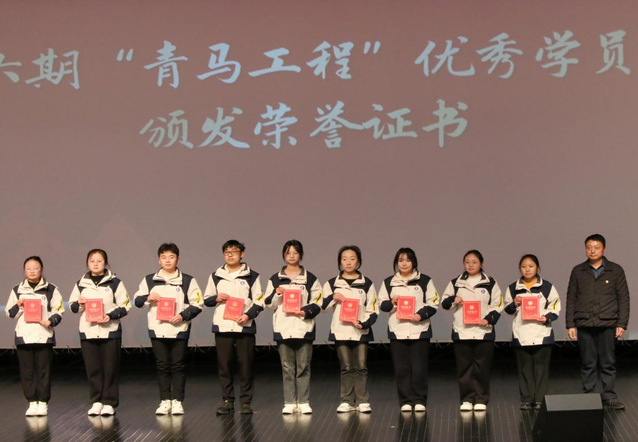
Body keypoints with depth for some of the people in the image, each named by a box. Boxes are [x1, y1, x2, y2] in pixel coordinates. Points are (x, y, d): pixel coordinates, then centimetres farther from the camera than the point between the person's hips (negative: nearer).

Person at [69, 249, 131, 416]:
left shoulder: (115, 282, 1)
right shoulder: (81, 284, 10)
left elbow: (125, 306, 0)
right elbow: (72, 306, 15)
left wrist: (111, 316, -15)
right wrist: (79, 304, -7)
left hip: (110, 331, -3)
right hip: (87, 331, 3)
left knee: (110, 369, 0)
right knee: (92, 368, 4)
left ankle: (109, 402, 6)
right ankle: (96, 401, 11)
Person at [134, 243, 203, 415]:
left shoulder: (188, 281, 3)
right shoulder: (149, 280, 8)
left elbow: (197, 304, 1)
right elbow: (137, 300, 12)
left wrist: (183, 316, -13)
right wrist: (147, 297, -9)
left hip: (179, 330, -2)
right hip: (157, 329, 2)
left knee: (178, 366, 1)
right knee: (162, 366, 5)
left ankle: (177, 401, 7)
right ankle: (165, 401, 11)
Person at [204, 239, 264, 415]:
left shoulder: (251, 276, 5)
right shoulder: (216, 276, 12)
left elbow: (259, 301, 3)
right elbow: (206, 299, 16)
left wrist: (248, 315, -13)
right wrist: (216, 298, -5)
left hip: (245, 326, -2)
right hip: (222, 326, 2)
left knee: (246, 364, -1)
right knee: (223, 364, 2)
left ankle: (246, 401, 6)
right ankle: (227, 400, 10)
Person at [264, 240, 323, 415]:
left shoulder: (310, 279, 7)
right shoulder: (275, 279, 10)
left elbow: (317, 303, 4)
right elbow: (268, 304, 9)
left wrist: (306, 311, -13)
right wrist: (276, 294, -10)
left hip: (304, 327, -1)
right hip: (282, 328, 1)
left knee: (303, 367, 0)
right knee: (287, 368, 3)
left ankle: (304, 402, 6)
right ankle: (289, 402, 8)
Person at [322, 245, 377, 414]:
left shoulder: (367, 284, 7)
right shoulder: (332, 284, 8)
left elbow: (372, 311, 4)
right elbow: (322, 305, 8)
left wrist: (363, 323, -13)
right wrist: (333, 297, -10)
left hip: (361, 331, 0)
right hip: (340, 331, 0)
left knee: (361, 367, -2)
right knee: (346, 368, 2)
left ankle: (363, 401, 3)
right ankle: (347, 401, 8)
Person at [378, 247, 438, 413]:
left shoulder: (425, 281, 6)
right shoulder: (388, 282, 12)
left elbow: (433, 303, 4)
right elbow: (381, 304, 12)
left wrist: (421, 315, -11)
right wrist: (391, 303, -10)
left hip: (419, 330, -2)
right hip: (397, 330, 2)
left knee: (419, 368, -3)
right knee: (401, 368, 1)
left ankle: (420, 400, 5)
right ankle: (406, 401, 8)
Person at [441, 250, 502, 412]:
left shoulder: (490, 283, 7)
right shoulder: (456, 283, 10)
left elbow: (497, 305, 5)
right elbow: (444, 303, 12)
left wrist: (489, 319, -11)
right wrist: (453, 300, -9)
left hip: (483, 331, -1)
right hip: (461, 331, 1)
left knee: (482, 367, 0)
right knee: (464, 367, 2)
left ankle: (481, 399, 8)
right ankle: (466, 399, 9)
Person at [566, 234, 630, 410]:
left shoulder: (615, 271, 4)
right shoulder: (578, 271, 8)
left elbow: (623, 298, 5)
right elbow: (571, 299, 10)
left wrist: (622, 324, -1)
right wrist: (570, 324, 4)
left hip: (608, 324, -1)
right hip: (584, 325, 1)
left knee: (608, 362, 3)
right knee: (588, 363, 5)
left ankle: (609, 396, 11)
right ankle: (588, 395, 11)